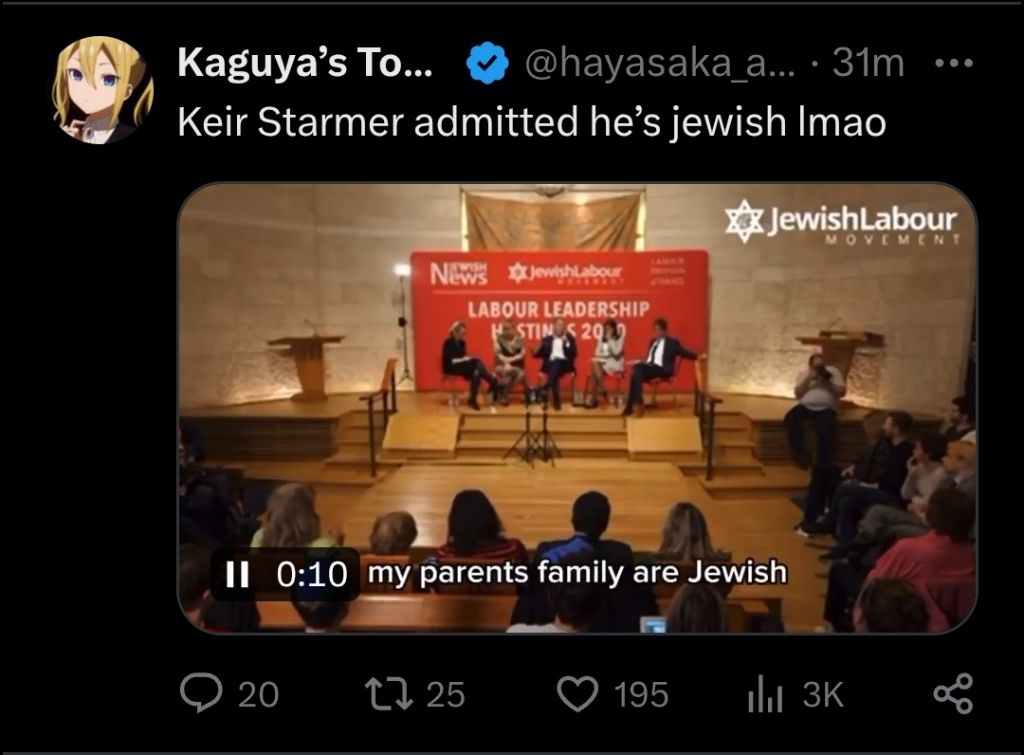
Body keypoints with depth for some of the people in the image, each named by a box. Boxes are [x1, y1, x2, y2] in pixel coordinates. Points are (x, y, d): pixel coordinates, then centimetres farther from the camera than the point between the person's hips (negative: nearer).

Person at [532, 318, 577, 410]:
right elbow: (541, 353, 13)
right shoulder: (547, 339, 17)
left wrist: (566, 343, -11)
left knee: (556, 363, -36)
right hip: (550, 364, 1)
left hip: (564, 364, -1)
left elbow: (573, 354, 2)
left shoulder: (570, 338, 13)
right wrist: (535, 352, -10)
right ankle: (556, 400, -34)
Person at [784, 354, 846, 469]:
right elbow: (798, 393, 1)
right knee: (790, 418, -28)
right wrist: (809, 379, -9)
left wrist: (829, 382, -10)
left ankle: (822, 463, -23)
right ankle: (801, 454, -17)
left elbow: (842, 392, 3)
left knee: (824, 429, -33)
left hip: (826, 408, -2)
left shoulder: (832, 372, 10)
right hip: (806, 406, 3)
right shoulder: (804, 374, 14)